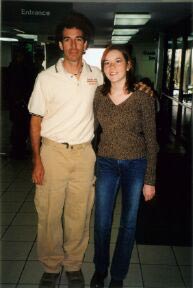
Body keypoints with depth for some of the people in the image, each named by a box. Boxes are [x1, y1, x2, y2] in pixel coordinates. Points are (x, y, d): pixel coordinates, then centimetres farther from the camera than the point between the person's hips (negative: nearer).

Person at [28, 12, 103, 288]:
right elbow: (36, 121, -1)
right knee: (49, 213, 5)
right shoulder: (46, 78, -3)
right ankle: (51, 266, 27)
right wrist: (37, 161, -6)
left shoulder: (96, 76, 5)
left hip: (84, 154, 2)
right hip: (53, 152, -1)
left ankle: (74, 265, 30)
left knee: (79, 214, 9)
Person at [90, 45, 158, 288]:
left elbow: (151, 140, -7)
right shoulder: (98, 95, -4)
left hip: (136, 165, -2)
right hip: (106, 163, 2)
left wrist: (150, 180, -6)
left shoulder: (143, 97, -12)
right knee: (101, 223, 7)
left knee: (128, 224, 11)